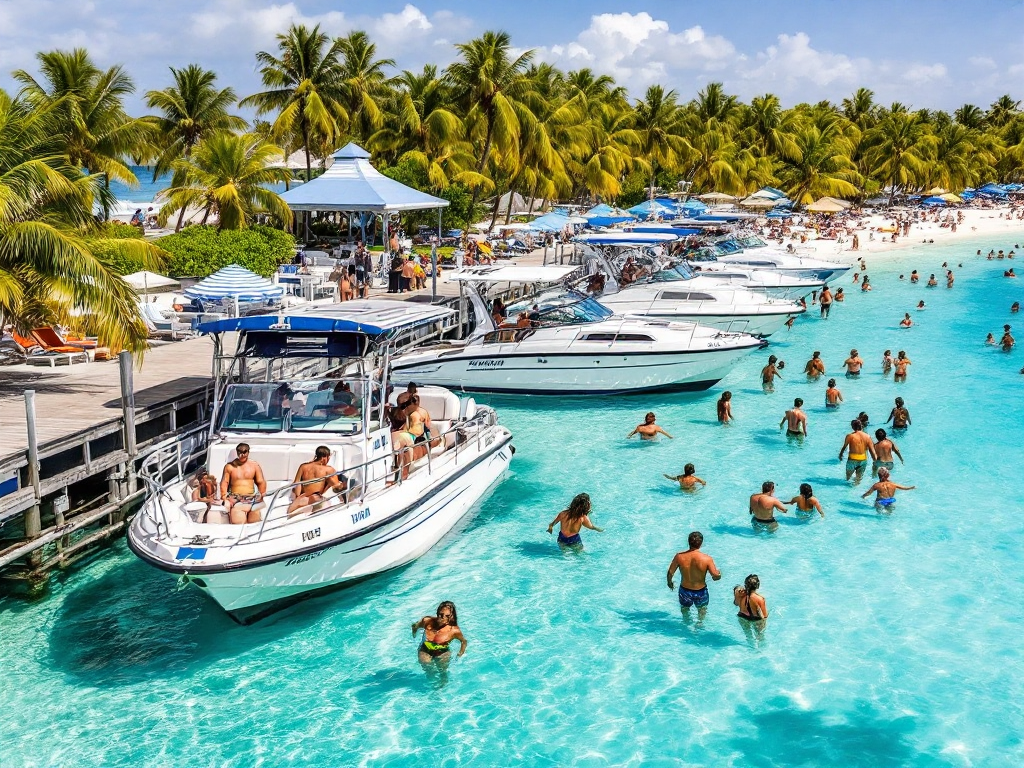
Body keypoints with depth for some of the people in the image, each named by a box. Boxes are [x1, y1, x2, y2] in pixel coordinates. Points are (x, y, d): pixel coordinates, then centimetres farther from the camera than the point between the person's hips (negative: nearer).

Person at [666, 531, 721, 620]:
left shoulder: (679, 556, -18)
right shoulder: (706, 559, -23)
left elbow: (670, 573, -9)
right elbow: (716, 576, -22)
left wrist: (669, 582, 12)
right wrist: (719, 572, 2)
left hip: (684, 590, 1)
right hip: (700, 592, -1)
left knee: (685, 610, 33)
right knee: (702, 610, 32)